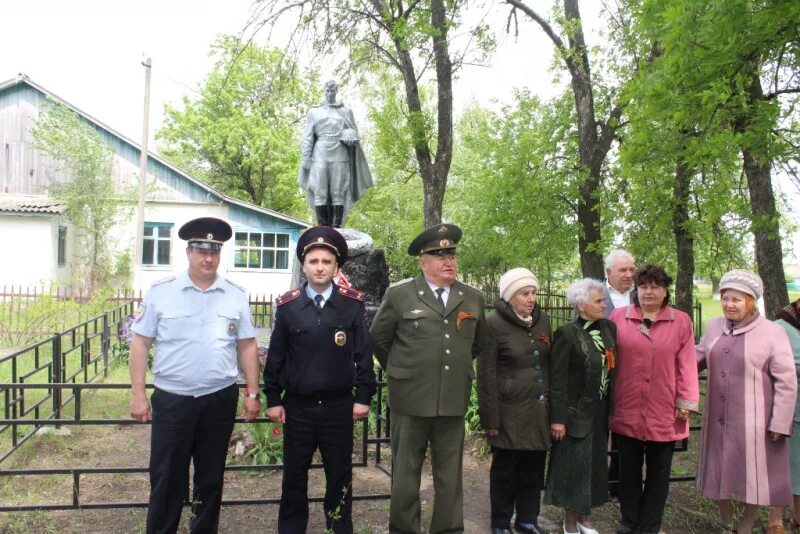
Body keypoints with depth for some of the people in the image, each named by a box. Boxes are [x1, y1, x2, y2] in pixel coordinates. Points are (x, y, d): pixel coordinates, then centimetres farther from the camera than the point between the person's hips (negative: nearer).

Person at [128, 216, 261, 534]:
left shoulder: (236, 296, 2)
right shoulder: (161, 292, -3)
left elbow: (247, 347, 5)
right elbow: (140, 343, -1)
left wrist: (253, 394, 3)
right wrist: (138, 395, -4)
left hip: (220, 399, 2)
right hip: (171, 399, -1)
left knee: (211, 477, 15)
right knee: (166, 478, 9)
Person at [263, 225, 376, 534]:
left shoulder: (353, 304, -2)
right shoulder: (287, 306, 0)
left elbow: (364, 353, 1)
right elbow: (275, 356, 3)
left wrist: (363, 396, -2)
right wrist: (273, 399, 2)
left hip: (339, 406, 0)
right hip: (297, 406, 1)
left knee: (340, 475, 11)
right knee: (294, 476, 12)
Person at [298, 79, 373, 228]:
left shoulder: (346, 111, 17)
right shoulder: (314, 111, 15)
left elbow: (354, 133, 14)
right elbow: (307, 137, 9)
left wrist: (350, 136, -8)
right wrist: (305, 158, 0)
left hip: (339, 155, 0)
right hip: (320, 155, 0)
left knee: (338, 193, -7)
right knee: (320, 193, -6)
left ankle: (336, 230, -8)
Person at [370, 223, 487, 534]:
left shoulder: (473, 298, 6)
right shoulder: (399, 295, -4)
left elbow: (478, 344, 20)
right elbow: (378, 339, 7)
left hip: (454, 402, 3)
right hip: (410, 400, -2)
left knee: (450, 477, 12)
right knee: (405, 475, 10)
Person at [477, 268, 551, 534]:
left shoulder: (543, 320, 7)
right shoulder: (493, 323, -10)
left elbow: (551, 364, 15)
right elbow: (486, 375, -10)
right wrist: (491, 417, -12)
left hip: (539, 410, 5)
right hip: (510, 411, -5)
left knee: (533, 470, 13)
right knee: (505, 471, 8)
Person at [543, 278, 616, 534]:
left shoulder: (609, 328, 3)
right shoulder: (566, 334, -14)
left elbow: (614, 368, 6)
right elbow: (557, 381, -14)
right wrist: (558, 419, -16)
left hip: (601, 412, 6)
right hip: (576, 413, -6)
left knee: (596, 464, 14)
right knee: (574, 465, 5)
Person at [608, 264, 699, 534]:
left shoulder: (681, 321, 1)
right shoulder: (618, 317, 1)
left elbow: (687, 365, -1)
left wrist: (686, 402, -4)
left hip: (664, 413, 0)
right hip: (627, 411, 0)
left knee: (658, 472, 11)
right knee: (628, 469, 12)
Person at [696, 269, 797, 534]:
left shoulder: (772, 332, -9)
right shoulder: (714, 327, 6)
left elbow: (786, 382, -8)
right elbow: (698, 357, 20)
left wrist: (779, 422, -10)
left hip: (753, 422, -5)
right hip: (717, 420, 5)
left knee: (752, 476, 8)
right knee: (719, 474, 15)